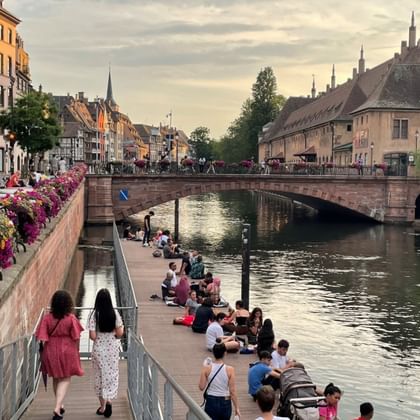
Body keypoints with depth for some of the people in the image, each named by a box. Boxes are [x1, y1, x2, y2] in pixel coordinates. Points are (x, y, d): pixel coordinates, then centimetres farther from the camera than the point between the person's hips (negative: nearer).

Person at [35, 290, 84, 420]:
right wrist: (76, 351, 7)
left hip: (51, 351, 3)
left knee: (56, 378, 20)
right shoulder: (71, 318, -12)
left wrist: (45, 352, 4)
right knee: (65, 379, 7)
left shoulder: (47, 318, -8)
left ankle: (60, 405, 33)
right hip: (67, 351, -3)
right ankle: (57, 408, -8)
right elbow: (76, 338, -8)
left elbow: (43, 338, -8)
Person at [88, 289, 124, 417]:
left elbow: (92, 336, -15)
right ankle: (109, 400, -8)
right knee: (112, 374, 12)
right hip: (113, 348, 1)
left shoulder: (94, 315, -13)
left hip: (99, 349, -1)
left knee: (100, 375, 13)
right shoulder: (115, 313, -10)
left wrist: (99, 338, 6)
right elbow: (119, 333, -8)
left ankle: (103, 406, 19)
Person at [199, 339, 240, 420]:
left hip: (211, 402, -1)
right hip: (225, 403, 1)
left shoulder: (206, 368, -10)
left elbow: (201, 387, -6)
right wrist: (236, 408, -1)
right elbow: (232, 391, -10)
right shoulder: (230, 370, -11)